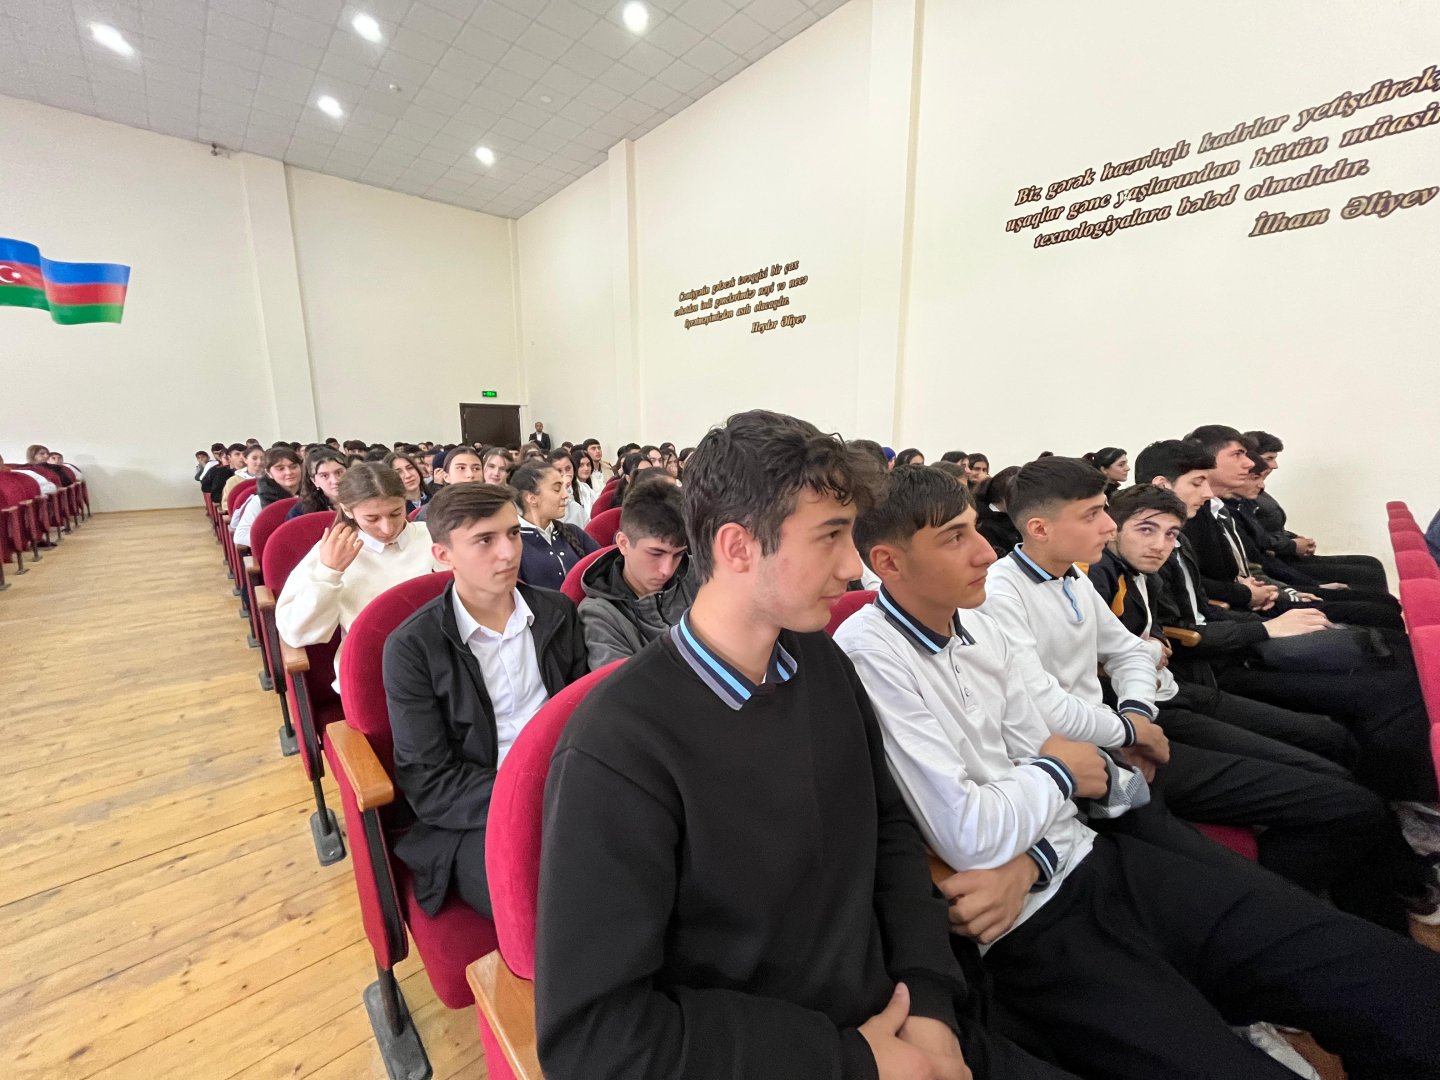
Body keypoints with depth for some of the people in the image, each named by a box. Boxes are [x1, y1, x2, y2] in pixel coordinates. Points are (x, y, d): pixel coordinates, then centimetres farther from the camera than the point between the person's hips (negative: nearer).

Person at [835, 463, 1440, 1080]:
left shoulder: (979, 628, 3)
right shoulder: (869, 656, -22)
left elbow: (1044, 759, 9)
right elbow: (970, 837, -21)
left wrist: (1026, 861, -10)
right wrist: (1058, 771, -4)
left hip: (1095, 860, 7)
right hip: (1028, 927, -6)